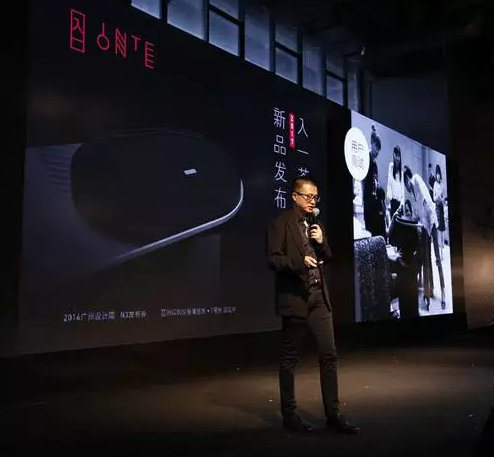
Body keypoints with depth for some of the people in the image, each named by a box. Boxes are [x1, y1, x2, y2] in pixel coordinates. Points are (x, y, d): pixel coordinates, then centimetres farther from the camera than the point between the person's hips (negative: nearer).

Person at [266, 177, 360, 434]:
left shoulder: (315, 223, 15)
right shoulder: (281, 222, -5)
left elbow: (327, 259, 17)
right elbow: (272, 259, -12)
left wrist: (322, 243, -2)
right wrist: (300, 262, -27)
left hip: (319, 296, 6)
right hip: (294, 297, -6)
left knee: (329, 355, 4)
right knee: (290, 358, 4)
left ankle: (333, 414, 12)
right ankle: (289, 414, 16)